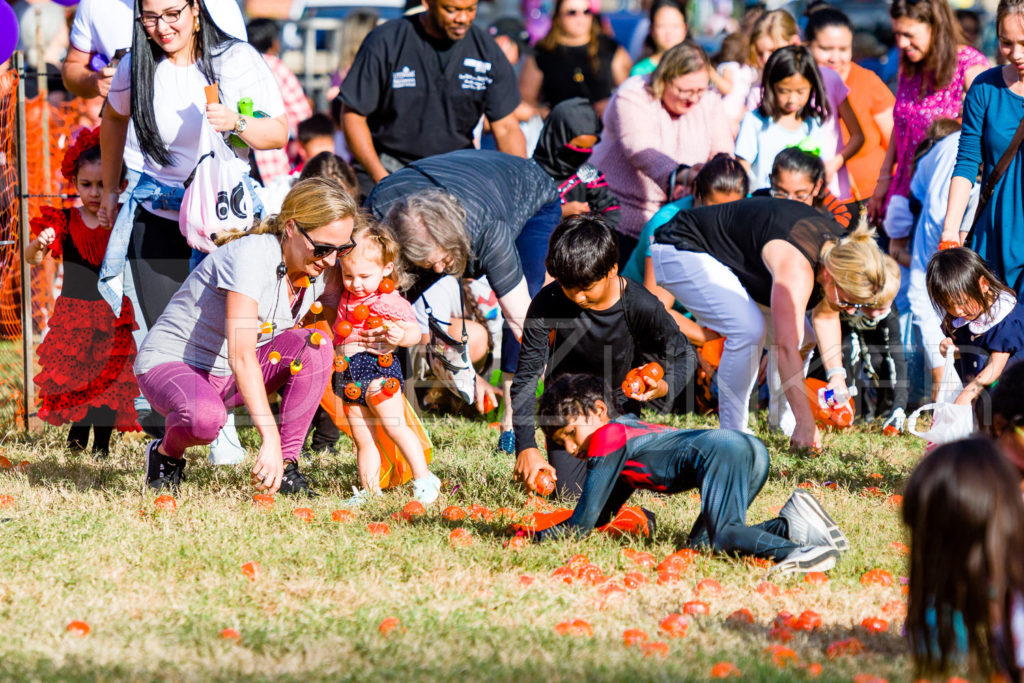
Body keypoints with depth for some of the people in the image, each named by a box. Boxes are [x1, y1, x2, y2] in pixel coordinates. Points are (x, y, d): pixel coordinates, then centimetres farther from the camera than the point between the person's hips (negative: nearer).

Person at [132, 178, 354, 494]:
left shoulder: (325, 273, -5)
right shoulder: (252, 255, -29)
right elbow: (241, 355, -36)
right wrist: (270, 439, -42)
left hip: (229, 374, 7)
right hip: (170, 362, -7)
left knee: (314, 345, -19)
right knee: (205, 417, -39)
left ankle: (287, 466, -12)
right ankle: (166, 453, -3)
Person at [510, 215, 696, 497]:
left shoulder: (642, 307, -27)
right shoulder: (547, 305, -26)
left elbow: (684, 356, -10)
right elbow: (526, 377, -19)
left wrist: (665, 387, -33)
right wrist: (526, 447, -26)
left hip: (620, 405, 0)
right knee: (570, 491, -7)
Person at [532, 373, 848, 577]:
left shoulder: (608, 437, 8)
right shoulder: (627, 428, 34)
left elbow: (582, 523, 7)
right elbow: (603, 515, 42)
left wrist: (541, 536, 20)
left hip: (720, 452, -9)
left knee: (722, 535, -23)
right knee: (701, 538, 4)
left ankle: (793, 551, -48)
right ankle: (789, 523, -10)